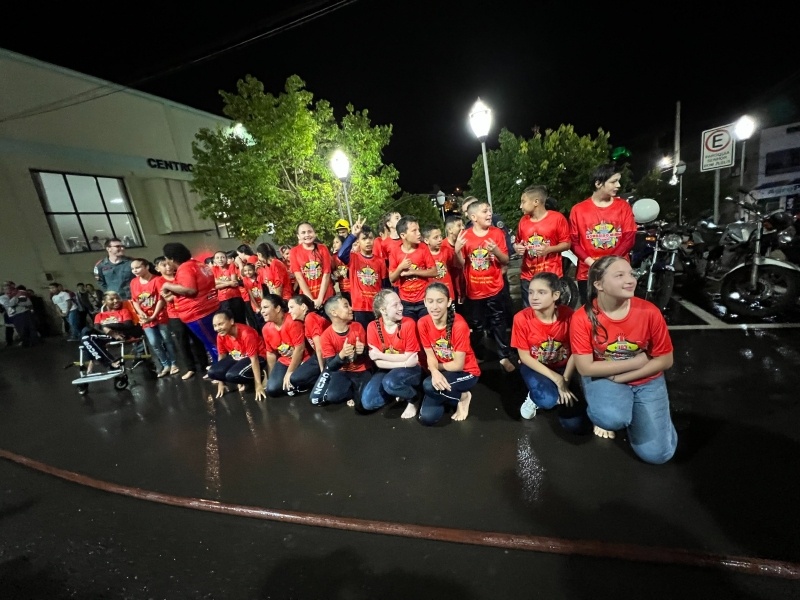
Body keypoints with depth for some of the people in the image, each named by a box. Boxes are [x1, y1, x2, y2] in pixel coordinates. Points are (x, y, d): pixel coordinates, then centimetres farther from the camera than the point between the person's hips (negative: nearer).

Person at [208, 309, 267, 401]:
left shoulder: (246, 333, -30)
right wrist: (221, 384, 5)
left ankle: (260, 376, -5)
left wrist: (259, 385, -27)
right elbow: (221, 356, 2)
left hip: (258, 357, -7)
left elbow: (254, 359, -27)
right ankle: (242, 380, 5)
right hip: (236, 357, 7)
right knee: (212, 372, -12)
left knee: (232, 375, -30)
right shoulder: (221, 335, -10)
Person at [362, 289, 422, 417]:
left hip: (410, 369, -3)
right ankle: (398, 392, 11)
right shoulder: (373, 327, -12)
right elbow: (378, 363, -14)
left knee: (390, 382, -34)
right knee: (368, 402, -15)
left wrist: (380, 355, -17)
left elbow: (408, 357, -17)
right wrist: (405, 363, -24)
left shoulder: (409, 323, -18)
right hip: (387, 369, 3)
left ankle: (413, 398, -2)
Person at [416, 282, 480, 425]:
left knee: (428, 385, -31)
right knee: (427, 417, -10)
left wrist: (436, 366, -6)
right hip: (442, 373, 5)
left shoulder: (459, 325, -27)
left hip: (465, 372, -4)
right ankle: (453, 395, 18)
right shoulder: (422, 323, -12)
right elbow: (430, 355, -6)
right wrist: (435, 372, -27)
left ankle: (462, 397, -1)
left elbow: (458, 365, -21)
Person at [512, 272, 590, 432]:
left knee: (577, 424, -8)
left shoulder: (568, 315, -18)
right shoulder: (521, 318, -21)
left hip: (564, 367, 2)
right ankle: (535, 396, 5)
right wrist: (556, 379, -19)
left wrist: (565, 381, -16)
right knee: (548, 400, -33)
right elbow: (524, 356, -15)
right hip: (534, 367, -1)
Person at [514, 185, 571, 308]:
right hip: (527, 277, 4)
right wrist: (517, 248, -5)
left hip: (552, 277, -3)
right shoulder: (523, 220, 7)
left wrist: (549, 249, -19)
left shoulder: (557, 218, -5)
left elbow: (566, 244, -2)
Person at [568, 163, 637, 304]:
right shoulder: (578, 210, 1)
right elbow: (574, 242, -1)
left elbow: (629, 239, -1)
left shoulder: (623, 206, 5)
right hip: (588, 273, -1)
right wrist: (590, 262, -15)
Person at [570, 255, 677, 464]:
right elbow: (585, 368, -18)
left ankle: (630, 407, 24)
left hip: (646, 380, 2)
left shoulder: (649, 312, -17)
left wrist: (620, 378, -16)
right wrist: (635, 361, -18)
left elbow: (665, 360, -8)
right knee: (611, 419, -32)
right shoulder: (582, 318, -22)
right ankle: (608, 412, 7)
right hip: (604, 377, -2)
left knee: (657, 453, -4)